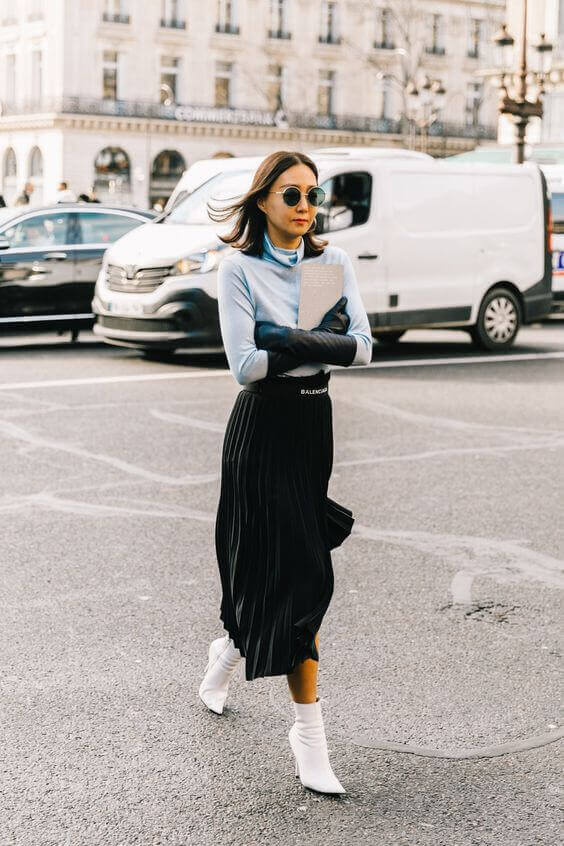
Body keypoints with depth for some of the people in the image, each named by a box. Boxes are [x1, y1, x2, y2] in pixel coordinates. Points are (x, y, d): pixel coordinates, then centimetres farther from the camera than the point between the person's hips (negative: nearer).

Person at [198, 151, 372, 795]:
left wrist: (287, 341, -15)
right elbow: (245, 364, -15)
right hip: (264, 425, -5)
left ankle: (230, 649, 46)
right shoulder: (239, 268, -7)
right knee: (302, 574, -8)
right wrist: (321, 342, -13)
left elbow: (362, 348, -2)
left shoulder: (334, 262, 7)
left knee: (270, 566, 15)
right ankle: (309, 731, 0)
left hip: (317, 421, 5)